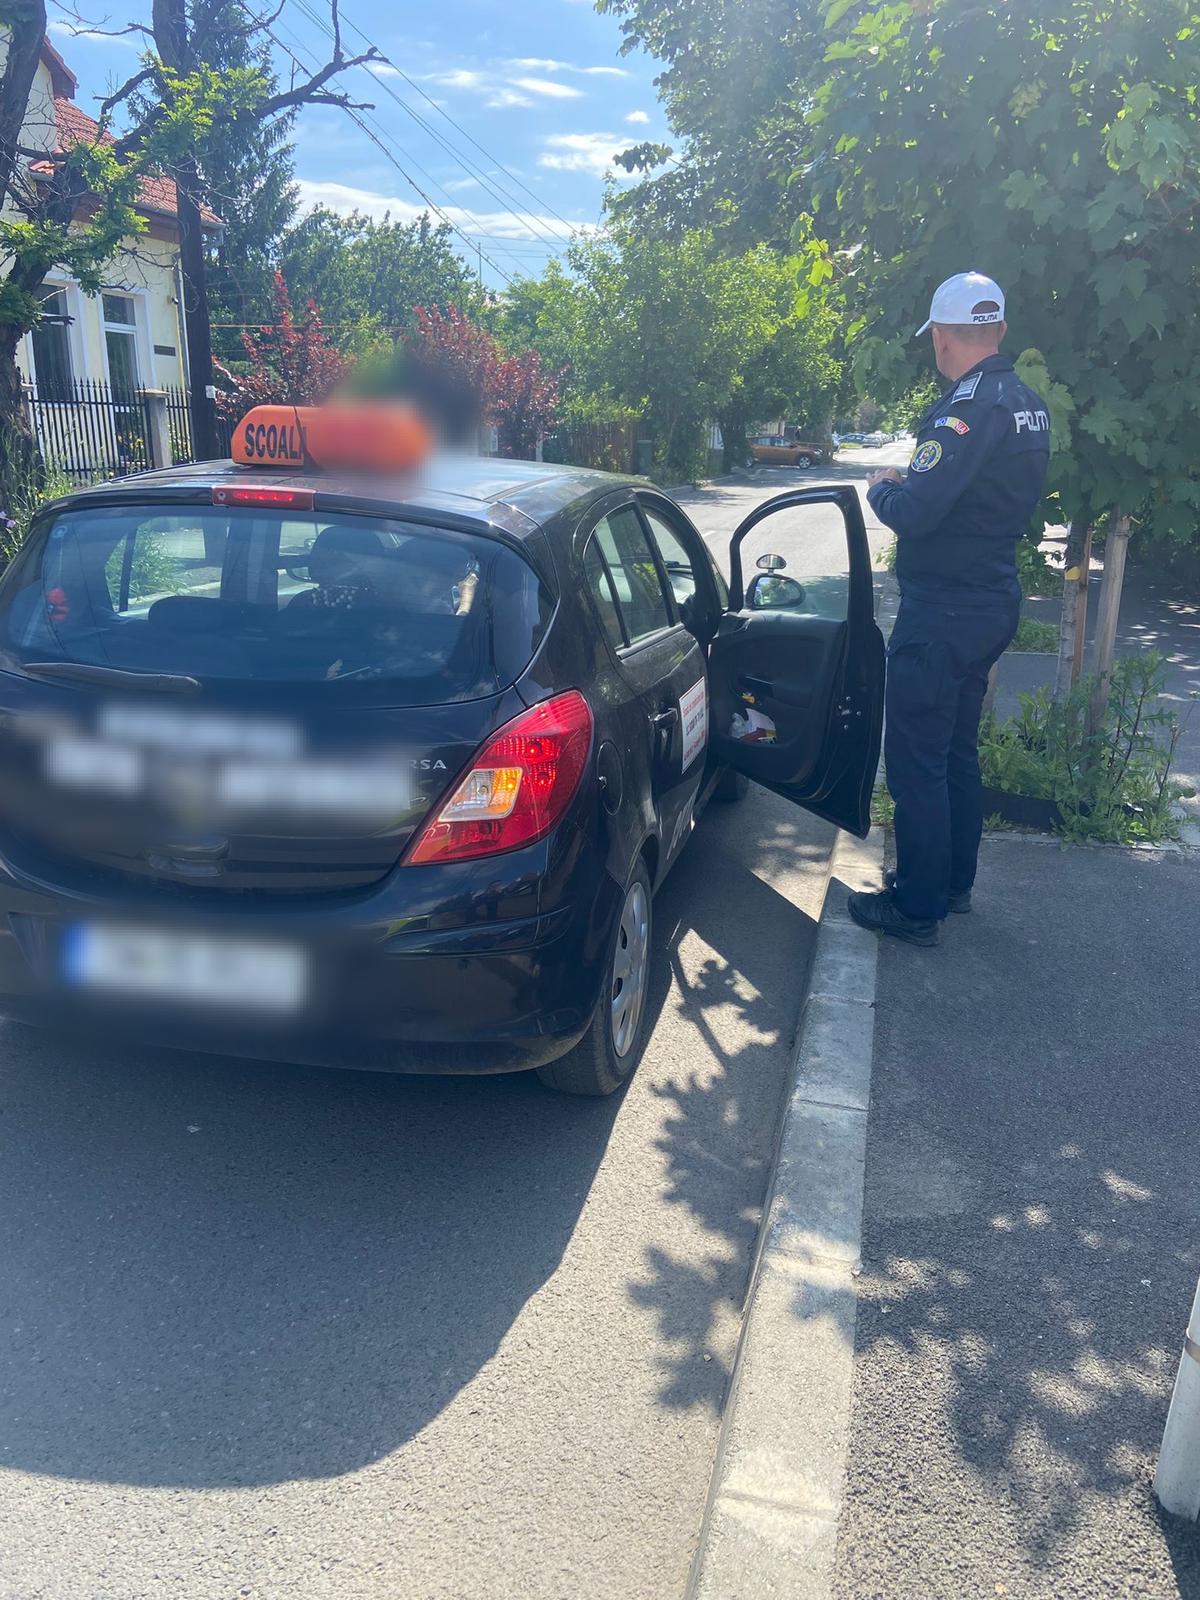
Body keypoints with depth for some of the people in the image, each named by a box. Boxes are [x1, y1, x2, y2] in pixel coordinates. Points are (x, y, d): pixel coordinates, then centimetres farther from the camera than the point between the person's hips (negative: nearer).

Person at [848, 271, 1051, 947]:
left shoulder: (968, 407, -20)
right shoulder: (1029, 405, 9)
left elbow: (914, 512, -26)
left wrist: (883, 487, -5)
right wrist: (913, 484, 12)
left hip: (944, 609, -9)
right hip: (996, 600, 9)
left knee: (916, 759, 0)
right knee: (957, 751, 20)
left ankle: (917, 907, 10)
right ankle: (955, 883, 32)